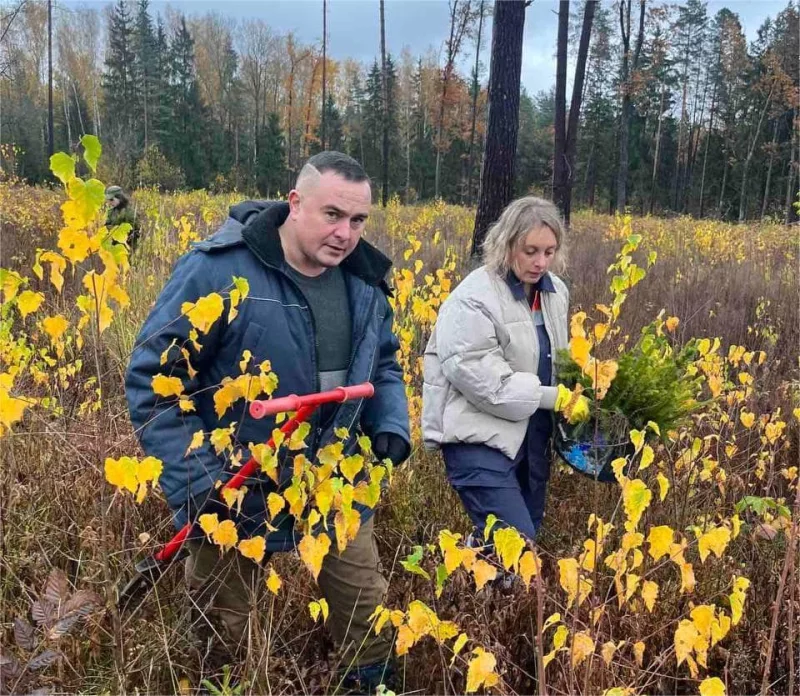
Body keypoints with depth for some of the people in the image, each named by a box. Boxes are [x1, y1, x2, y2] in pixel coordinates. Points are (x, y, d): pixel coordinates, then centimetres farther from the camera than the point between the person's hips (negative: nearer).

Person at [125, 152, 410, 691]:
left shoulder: (364, 280, -3)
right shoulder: (218, 269, -22)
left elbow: (383, 364, 14)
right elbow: (150, 379, -18)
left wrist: (391, 425, -5)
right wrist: (194, 481, -25)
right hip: (232, 495, -4)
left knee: (367, 612, 18)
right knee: (221, 639, 18)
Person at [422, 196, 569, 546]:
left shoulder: (555, 292, 8)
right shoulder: (473, 299, -18)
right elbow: (482, 382, -24)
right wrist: (554, 398, -22)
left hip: (532, 439, 8)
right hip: (481, 439, -8)